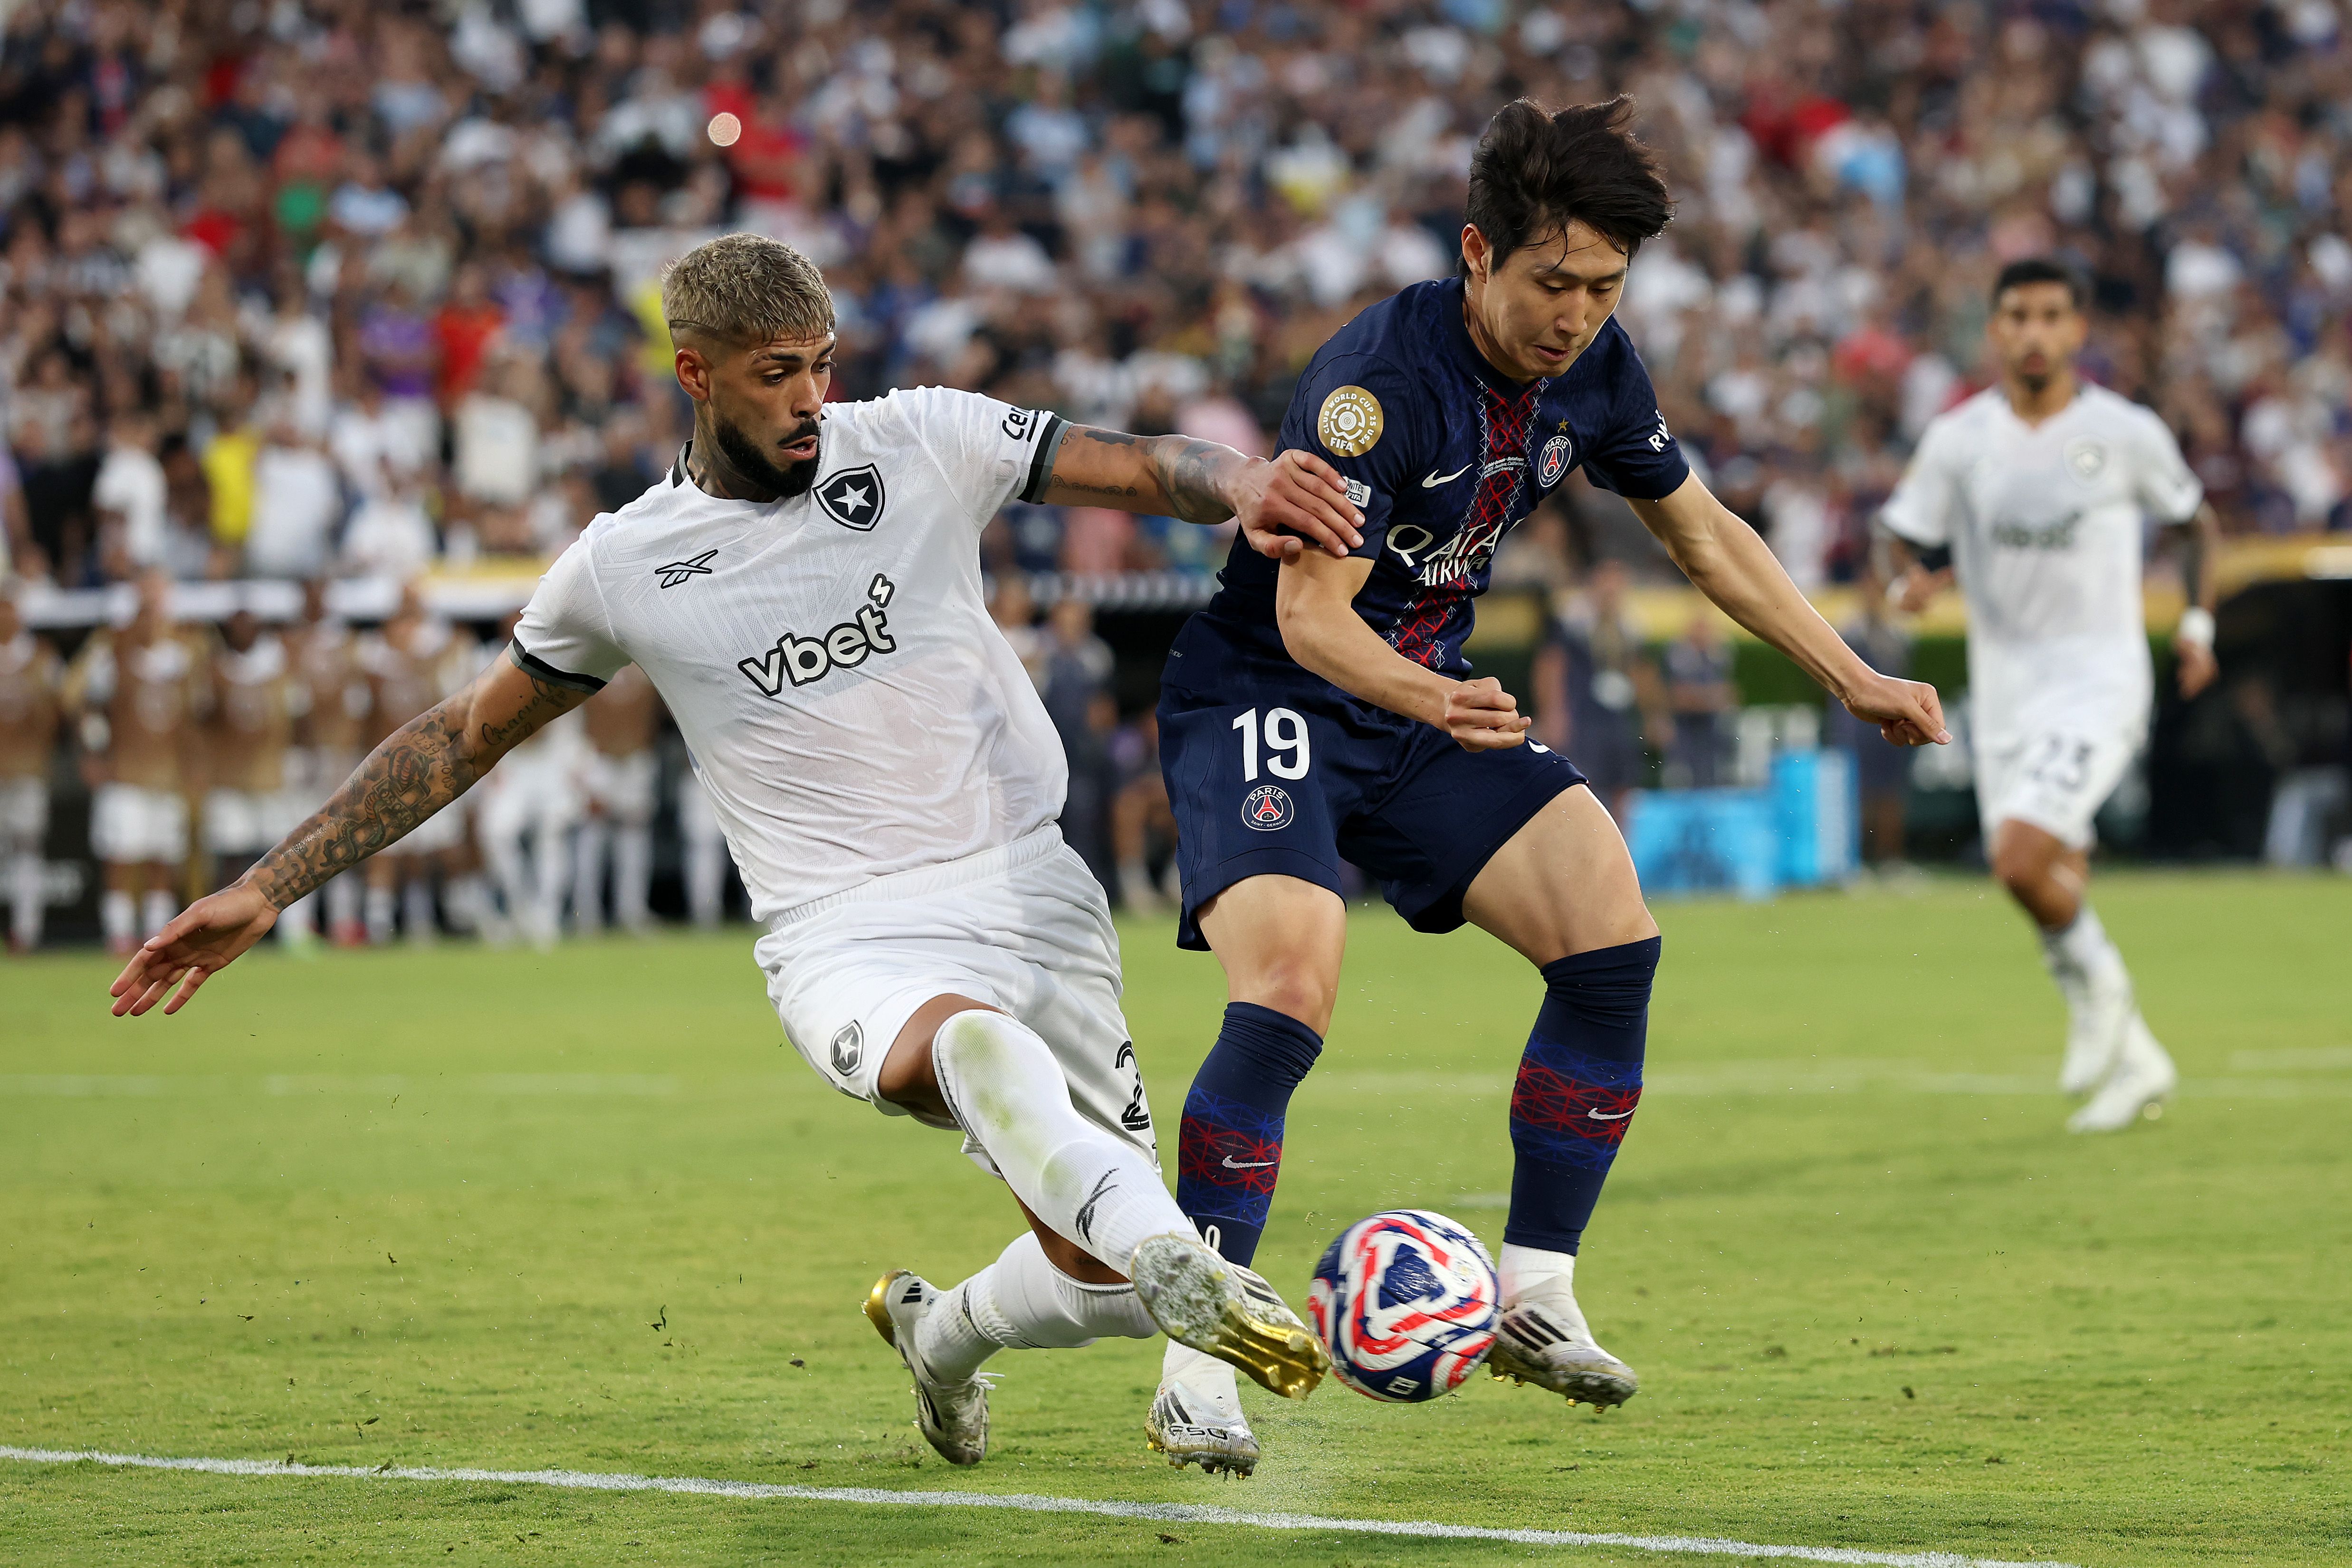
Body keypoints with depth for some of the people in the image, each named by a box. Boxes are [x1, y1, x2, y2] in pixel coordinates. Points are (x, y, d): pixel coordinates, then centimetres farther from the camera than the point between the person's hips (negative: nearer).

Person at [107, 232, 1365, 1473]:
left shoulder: (921, 445, 2)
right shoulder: (623, 567, 3)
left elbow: (1142, 469, 0)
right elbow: (466, 735, 15)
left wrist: (1244, 488, -25)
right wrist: (267, 890, 13)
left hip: (1028, 892, 3)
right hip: (847, 941, -2)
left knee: (1106, 1287, 1)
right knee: (969, 1045, -41)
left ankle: (942, 1336, 34)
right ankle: (1178, 1266, -59)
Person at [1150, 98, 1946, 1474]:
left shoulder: (1594, 370, -3)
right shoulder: (1382, 377, -26)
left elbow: (1701, 530, 14)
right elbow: (1311, 612, -30)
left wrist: (1853, 678, 12)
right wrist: (1432, 701, -49)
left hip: (1430, 705, 7)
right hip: (1263, 702, -7)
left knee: (1612, 931, -6)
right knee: (1291, 989, -27)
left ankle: (1536, 1296, 5)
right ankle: (1197, 1359, -20)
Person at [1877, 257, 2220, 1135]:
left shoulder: (2127, 434, -4)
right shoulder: (1957, 439, 0)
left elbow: (2196, 520, 13)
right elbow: (1905, 537, 5)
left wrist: (2198, 622, 6)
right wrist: (1914, 577, -17)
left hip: (2100, 679, -4)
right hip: (2004, 692, 4)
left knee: (2021, 858, -23)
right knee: (2056, 887, 7)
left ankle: (2096, 983, 6)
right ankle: (2137, 1062, 24)